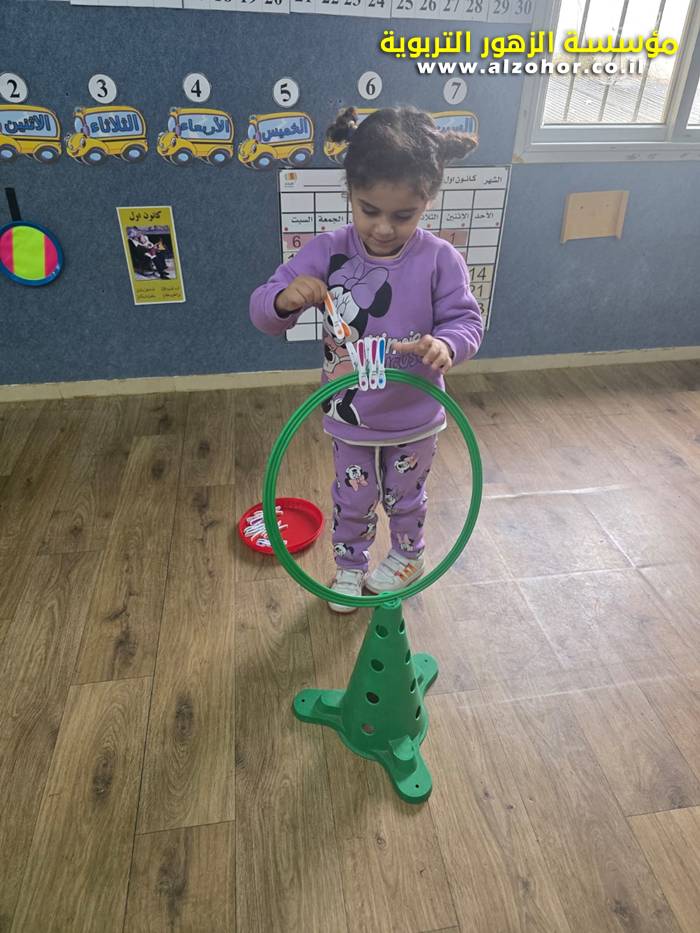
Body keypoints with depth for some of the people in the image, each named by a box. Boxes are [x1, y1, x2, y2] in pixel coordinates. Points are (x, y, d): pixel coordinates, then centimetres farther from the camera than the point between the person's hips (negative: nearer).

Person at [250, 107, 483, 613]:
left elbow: (467, 320, -11)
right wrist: (285, 299, -38)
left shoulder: (440, 259, -16)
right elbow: (263, 312, -13)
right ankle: (349, 565, 46)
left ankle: (407, 556, 52)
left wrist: (446, 345, -35)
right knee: (353, 499, 20)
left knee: (405, 496, 23)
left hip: (413, 418, 0)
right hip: (350, 415, 1)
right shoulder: (326, 252, -14)